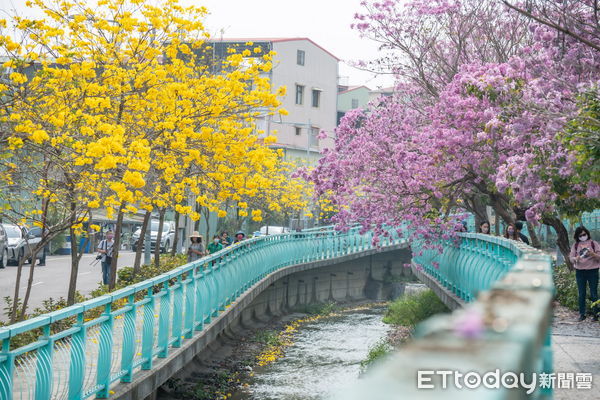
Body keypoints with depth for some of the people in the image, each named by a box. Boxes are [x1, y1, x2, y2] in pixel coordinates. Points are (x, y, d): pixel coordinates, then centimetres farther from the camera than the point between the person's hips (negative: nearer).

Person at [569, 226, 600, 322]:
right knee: (581, 294, 6)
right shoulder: (575, 245, 8)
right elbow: (571, 257, 7)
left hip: (592, 271, -2)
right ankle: (582, 314, 12)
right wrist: (576, 259, -15)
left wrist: (592, 254, -20)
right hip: (580, 271, 2)